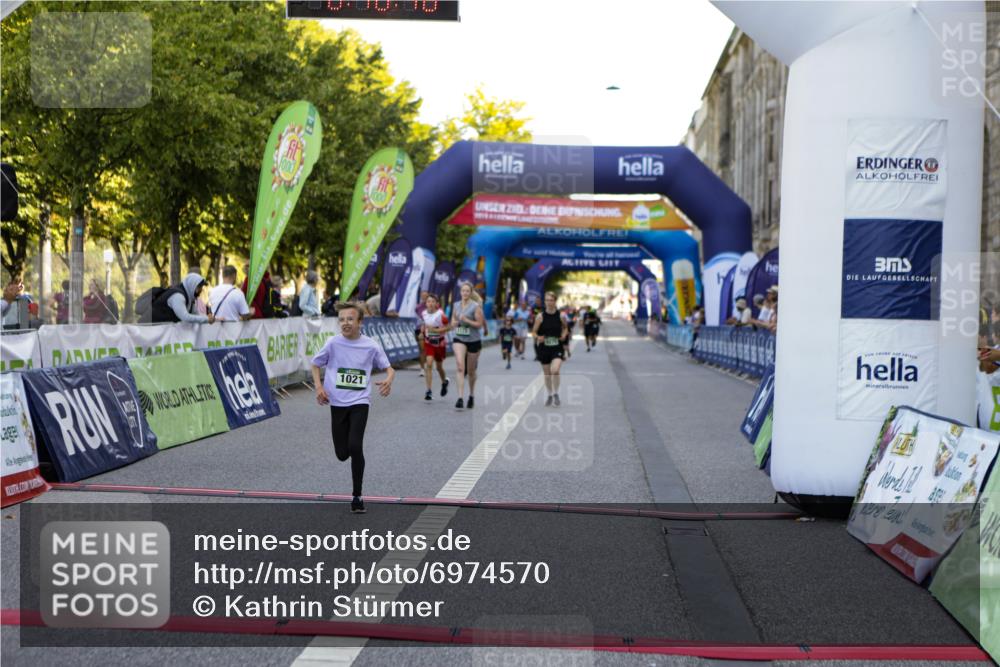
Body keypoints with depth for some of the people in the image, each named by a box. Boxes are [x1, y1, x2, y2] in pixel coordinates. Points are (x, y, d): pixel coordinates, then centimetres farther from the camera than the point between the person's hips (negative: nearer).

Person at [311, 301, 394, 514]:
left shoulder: (371, 346, -4)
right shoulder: (333, 343, -3)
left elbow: (388, 368, 7)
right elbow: (315, 364, 11)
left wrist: (388, 380, -15)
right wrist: (319, 387, -5)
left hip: (360, 402, -2)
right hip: (337, 402, 2)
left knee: (355, 447, -20)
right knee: (342, 454, 4)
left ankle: (357, 495, -6)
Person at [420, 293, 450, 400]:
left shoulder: (440, 314, -18)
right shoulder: (423, 313, -5)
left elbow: (447, 327, -14)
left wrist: (435, 330, -25)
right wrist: (422, 332, -2)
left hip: (440, 342, -2)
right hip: (429, 342, 2)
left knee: (439, 366, 12)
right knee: (429, 364, -15)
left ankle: (444, 382, 45)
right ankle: (429, 390, -15)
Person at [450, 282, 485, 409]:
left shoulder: (476, 306, -7)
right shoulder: (456, 305, 7)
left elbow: (479, 324, -10)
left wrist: (466, 320, -21)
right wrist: (454, 323, -3)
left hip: (473, 341, -2)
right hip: (459, 339, 2)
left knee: (471, 371, 10)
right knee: (460, 366, -20)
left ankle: (471, 395, 34)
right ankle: (460, 397, -25)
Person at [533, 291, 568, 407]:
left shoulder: (560, 316, -3)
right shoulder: (540, 317, -5)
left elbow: (565, 327, 16)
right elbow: (534, 332, 0)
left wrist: (564, 335, -4)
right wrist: (538, 337, -21)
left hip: (557, 348, -1)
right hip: (544, 348, 1)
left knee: (555, 370, -21)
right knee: (547, 374, 10)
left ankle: (556, 394, -2)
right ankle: (550, 395, 30)